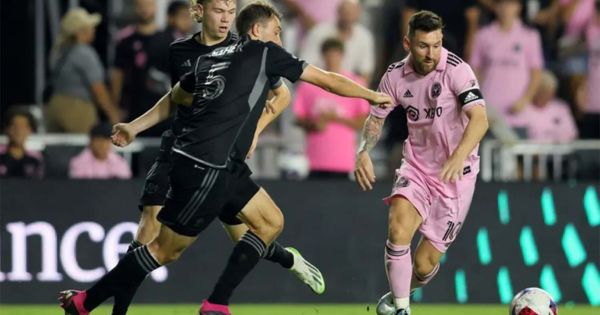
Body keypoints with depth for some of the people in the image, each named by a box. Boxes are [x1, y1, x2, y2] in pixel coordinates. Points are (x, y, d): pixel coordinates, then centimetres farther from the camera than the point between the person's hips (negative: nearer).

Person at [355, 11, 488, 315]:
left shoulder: (456, 70, -19)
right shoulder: (396, 75, -4)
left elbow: (479, 119, -31)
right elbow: (376, 118, 10)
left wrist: (459, 157, -48)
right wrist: (363, 153, -10)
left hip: (454, 173, -3)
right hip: (416, 166, 3)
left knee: (424, 264, 0)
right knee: (398, 229, -27)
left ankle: (404, 290, 34)